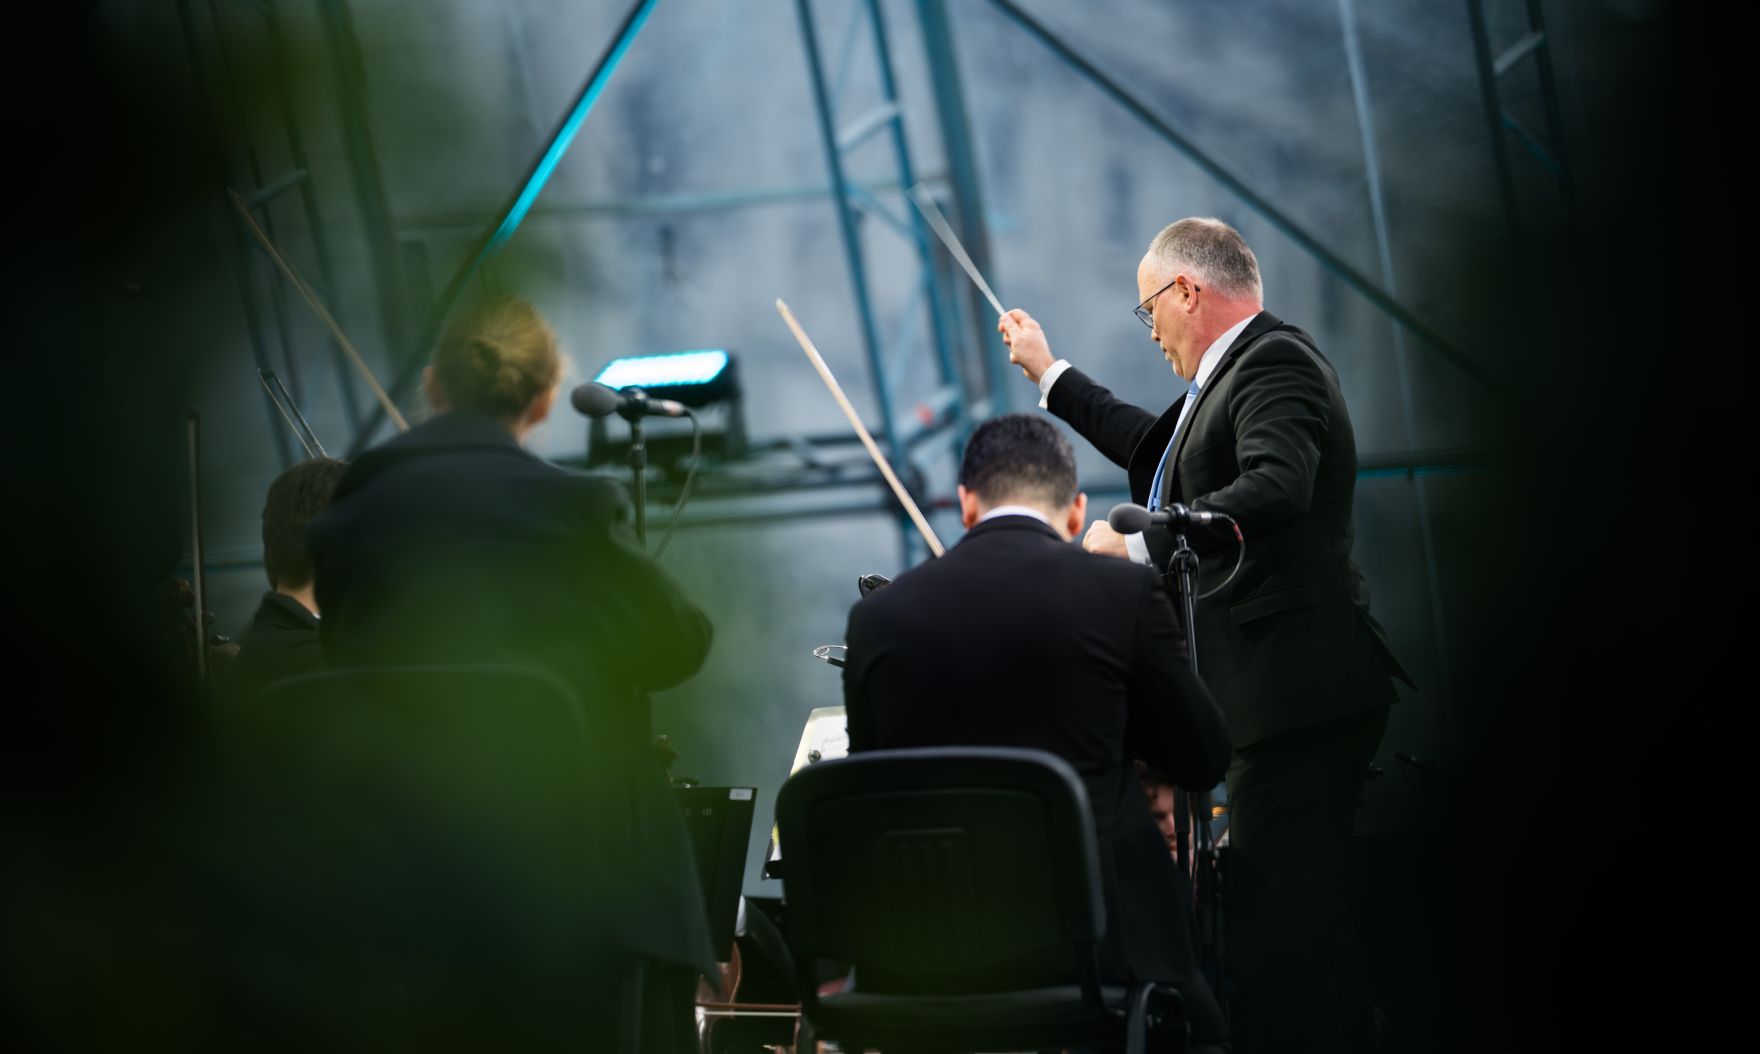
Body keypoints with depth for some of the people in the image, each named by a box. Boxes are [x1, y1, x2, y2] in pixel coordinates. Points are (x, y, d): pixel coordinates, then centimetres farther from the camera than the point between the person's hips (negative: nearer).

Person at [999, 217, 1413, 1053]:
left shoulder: (1274, 361, -12)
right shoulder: (1239, 370, 21)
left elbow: (1277, 486, -30)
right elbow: (1157, 451, 38)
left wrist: (1138, 543, -29)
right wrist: (1050, 374, 43)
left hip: (1299, 689, -11)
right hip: (1286, 697, 11)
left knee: (1277, 925, -13)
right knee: (1300, 915, 14)